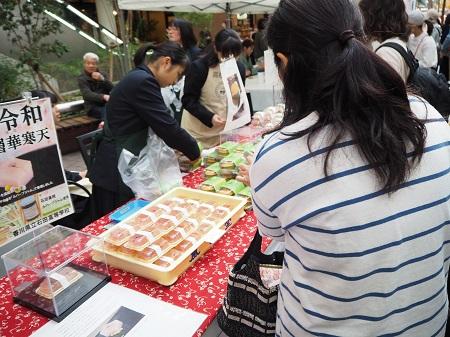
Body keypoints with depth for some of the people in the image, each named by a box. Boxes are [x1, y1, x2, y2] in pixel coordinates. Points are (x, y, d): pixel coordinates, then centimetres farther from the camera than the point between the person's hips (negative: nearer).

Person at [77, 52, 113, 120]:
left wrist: (102, 79, -14)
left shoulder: (102, 75, 17)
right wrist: (103, 96, -37)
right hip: (93, 107, -4)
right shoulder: (82, 78, 1)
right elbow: (87, 94, -18)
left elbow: (112, 89, 4)